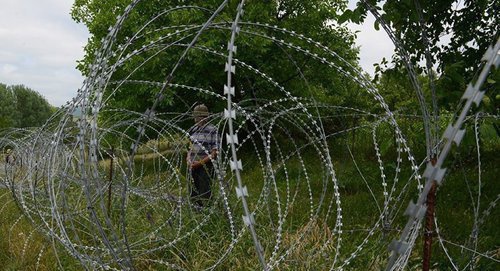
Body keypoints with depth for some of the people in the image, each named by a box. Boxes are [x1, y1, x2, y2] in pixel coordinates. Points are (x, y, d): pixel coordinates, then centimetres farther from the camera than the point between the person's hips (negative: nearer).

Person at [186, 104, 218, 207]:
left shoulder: (212, 130, -7)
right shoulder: (193, 130, 12)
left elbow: (214, 152, -11)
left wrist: (201, 162, -17)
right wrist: (188, 159, 2)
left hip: (205, 166, -6)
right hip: (193, 167, 6)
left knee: (205, 194, -4)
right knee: (193, 194, 11)